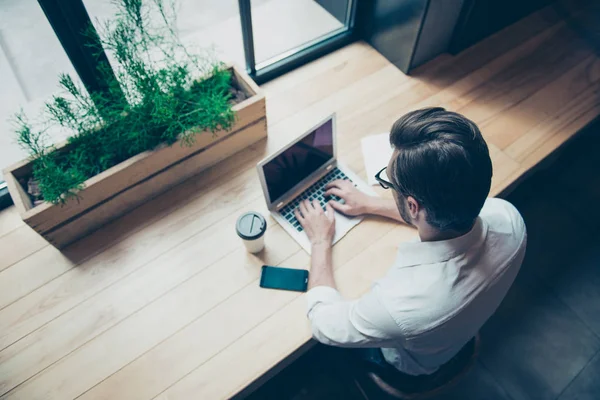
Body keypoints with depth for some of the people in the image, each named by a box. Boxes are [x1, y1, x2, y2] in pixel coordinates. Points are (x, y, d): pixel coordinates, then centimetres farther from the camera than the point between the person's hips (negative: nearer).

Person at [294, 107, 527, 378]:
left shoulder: (398, 303, -49)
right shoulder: (507, 216, -32)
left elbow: (323, 324, -26)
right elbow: (438, 214, -7)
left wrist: (320, 241, -16)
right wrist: (370, 204, -1)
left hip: (411, 363, -4)